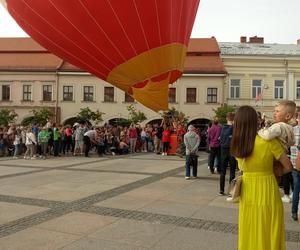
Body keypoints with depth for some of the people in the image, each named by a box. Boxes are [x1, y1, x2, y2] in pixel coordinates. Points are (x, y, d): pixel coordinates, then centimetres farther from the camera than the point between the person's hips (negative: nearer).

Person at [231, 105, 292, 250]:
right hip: (267, 191, -4)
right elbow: (288, 167, -9)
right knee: (268, 234, 13)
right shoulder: (269, 141, -17)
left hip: (247, 192, 4)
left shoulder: (237, 145, -4)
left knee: (249, 233, 19)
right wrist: (273, 172, 6)